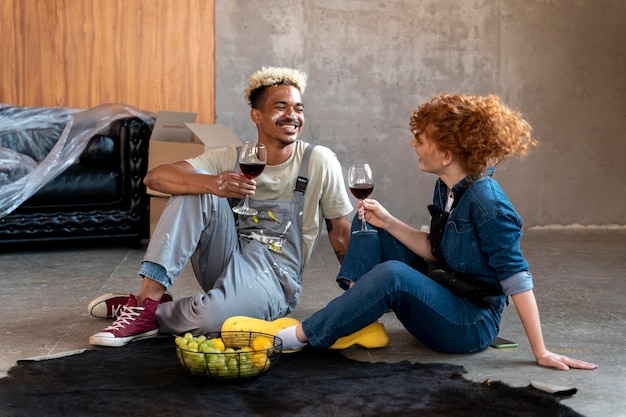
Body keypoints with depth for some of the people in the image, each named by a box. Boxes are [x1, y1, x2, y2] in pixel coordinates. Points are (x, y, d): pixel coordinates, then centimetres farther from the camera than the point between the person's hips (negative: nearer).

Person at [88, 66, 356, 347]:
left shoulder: (319, 162, -6)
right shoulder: (230, 158, 0)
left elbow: (341, 234, 1)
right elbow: (154, 177, -13)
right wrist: (212, 184, -32)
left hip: (272, 278, -3)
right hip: (226, 258, 4)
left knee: (209, 316, -37)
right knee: (197, 183, -19)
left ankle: (148, 314, -5)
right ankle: (148, 298, -24)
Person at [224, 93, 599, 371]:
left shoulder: (486, 202, -24)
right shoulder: (446, 189, 2)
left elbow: (517, 279, -24)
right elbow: (433, 250, 6)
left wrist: (542, 353, -24)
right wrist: (388, 222, -6)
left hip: (473, 324, -10)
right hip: (439, 295, 10)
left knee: (392, 274, -37)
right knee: (369, 224, 6)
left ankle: (298, 337, -27)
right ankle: (359, 322, -8)